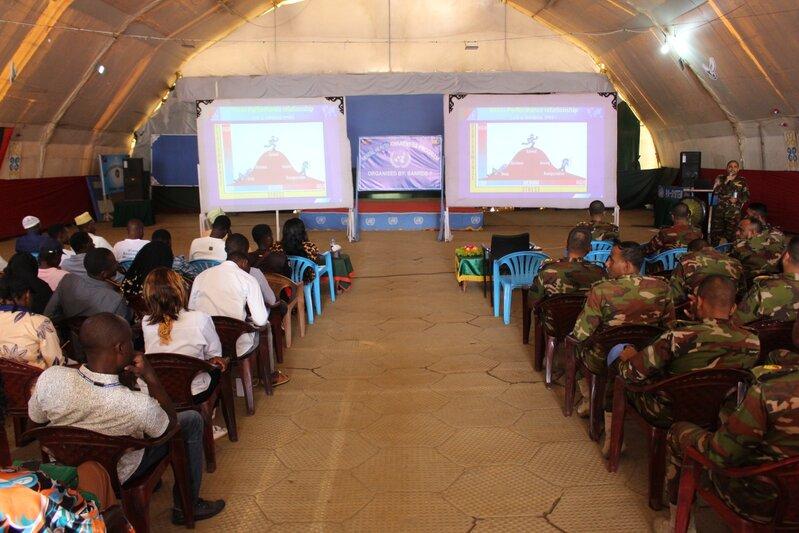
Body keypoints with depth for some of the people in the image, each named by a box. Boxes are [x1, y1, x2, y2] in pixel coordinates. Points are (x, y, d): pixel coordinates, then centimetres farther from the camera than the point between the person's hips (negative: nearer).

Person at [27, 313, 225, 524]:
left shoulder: (49, 378, -30)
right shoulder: (139, 405, -39)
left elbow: (36, 418, -5)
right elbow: (170, 424, -14)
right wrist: (151, 379, -21)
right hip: (116, 476, -4)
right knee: (192, 420, 10)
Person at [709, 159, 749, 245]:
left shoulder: (742, 181, 7)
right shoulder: (720, 178, 9)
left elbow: (746, 196, 8)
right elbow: (715, 191, -4)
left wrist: (737, 200, -10)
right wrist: (726, 181, -11)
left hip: (734, 213, -1)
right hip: (719, 211, 1)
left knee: (731, 236, -3)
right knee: (715, 235, -1)